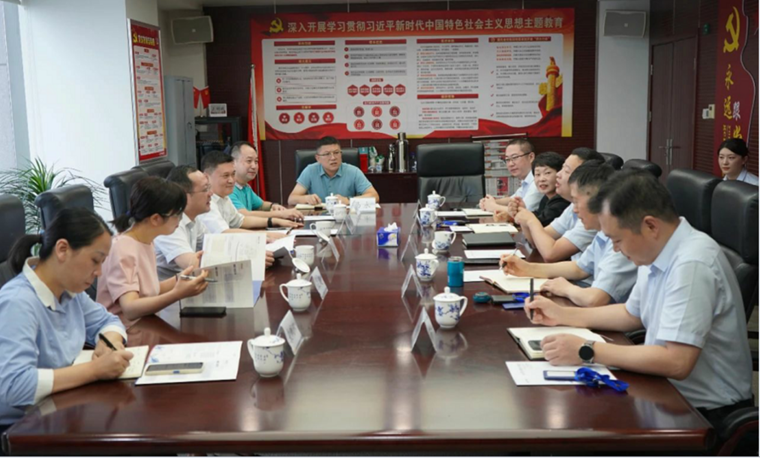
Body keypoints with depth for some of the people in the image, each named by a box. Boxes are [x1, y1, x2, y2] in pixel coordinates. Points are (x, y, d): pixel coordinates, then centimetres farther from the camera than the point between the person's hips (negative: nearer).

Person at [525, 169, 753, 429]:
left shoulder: (691, 264, -27)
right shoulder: (658, 251, 2)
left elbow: (676, 362, -32)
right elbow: (632, 315, 18)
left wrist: (587, 352, -26)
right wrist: (563, 315, 10)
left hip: (705, 411, -8)